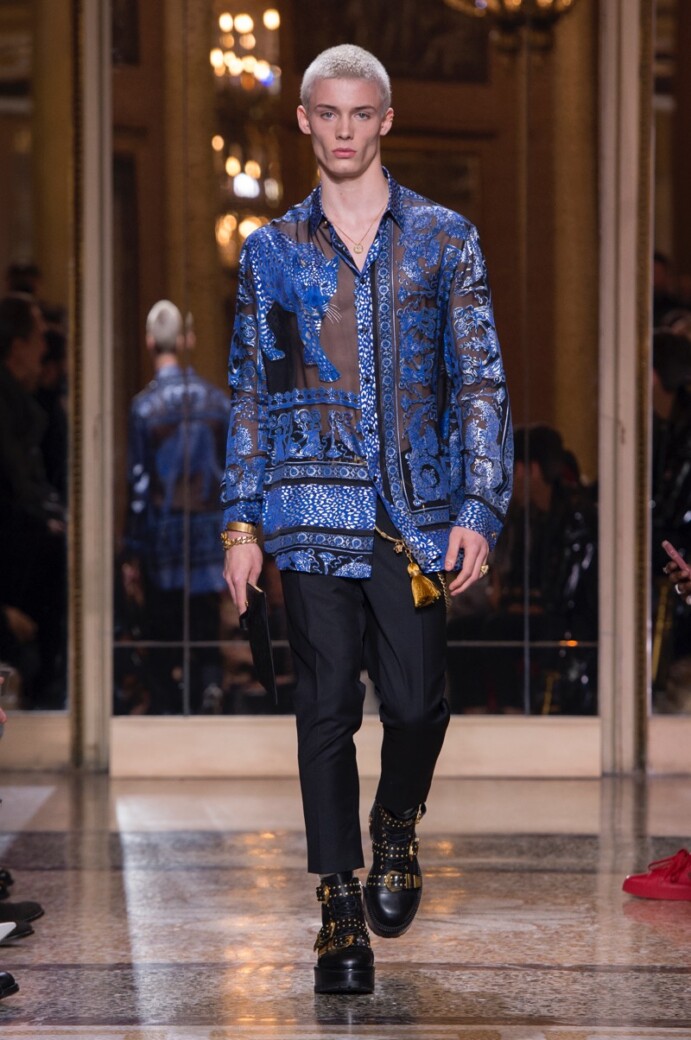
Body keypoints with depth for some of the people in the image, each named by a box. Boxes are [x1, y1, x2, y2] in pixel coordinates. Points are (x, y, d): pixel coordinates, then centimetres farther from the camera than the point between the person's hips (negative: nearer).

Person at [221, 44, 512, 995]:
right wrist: (241, 522, 5)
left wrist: (479, 508, -5)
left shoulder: (444, 238, 7)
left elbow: (481, 382, 5)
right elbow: (249, 393, 12)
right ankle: (341, 908, 5)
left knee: (416, 701, -4)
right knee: (327, 708, -3)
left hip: (415, 512, 0)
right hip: (313, 512, 0)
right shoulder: (272, 251, 10)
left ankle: (396, 829, 28)